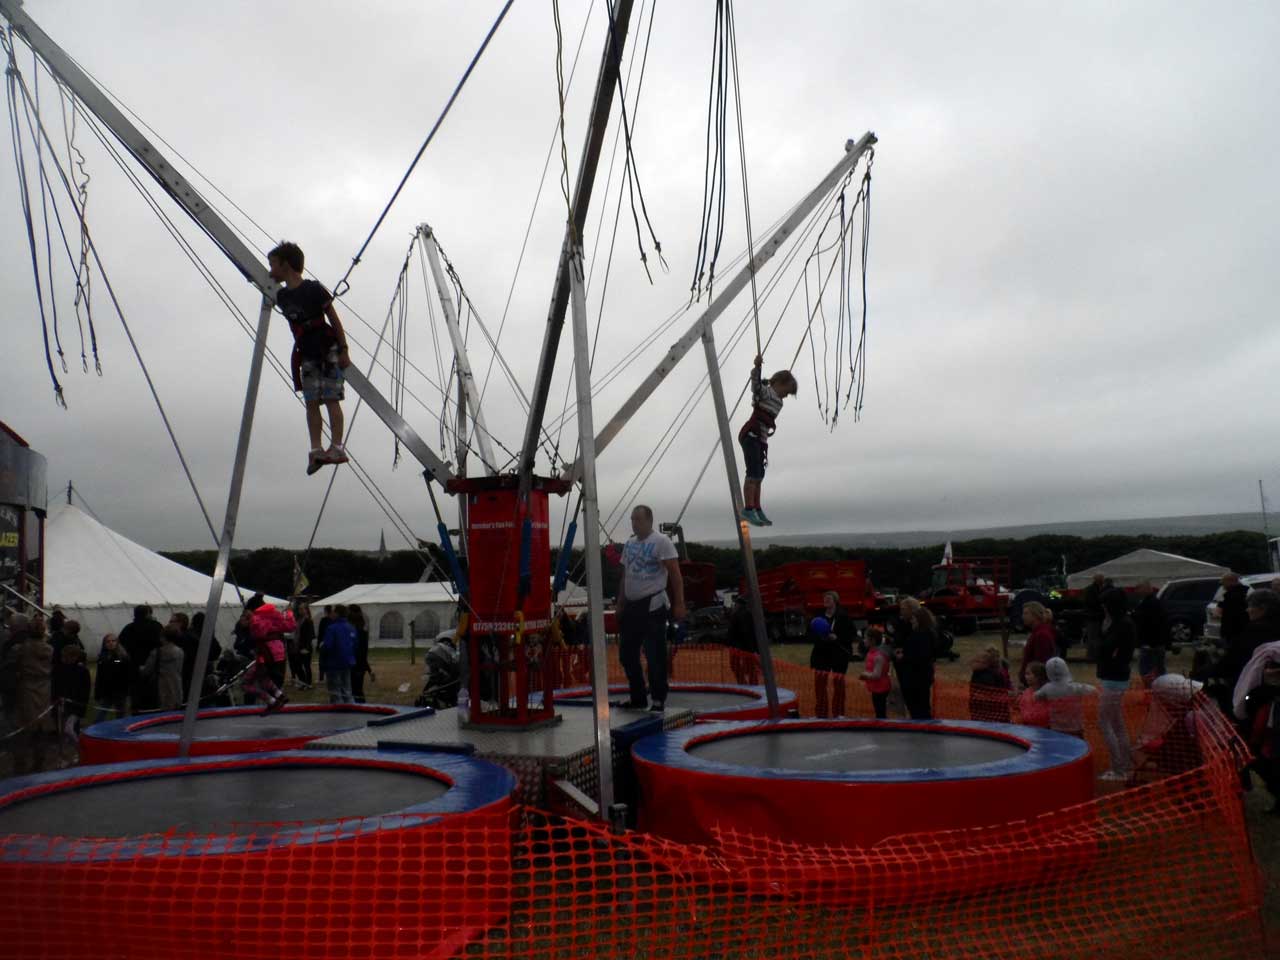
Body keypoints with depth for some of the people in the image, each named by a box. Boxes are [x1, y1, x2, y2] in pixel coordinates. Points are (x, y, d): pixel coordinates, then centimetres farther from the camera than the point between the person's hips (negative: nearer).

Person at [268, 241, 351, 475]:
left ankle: (337, 447, -11)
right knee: (312, 402, 0)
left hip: (328, 350, -6)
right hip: (307, 354, 6)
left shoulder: (314, 289, -11)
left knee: (331, 399, -10)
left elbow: (334, 319, -8)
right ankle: (316, 449, 0)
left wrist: (343, 351, -11)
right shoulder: (281, 296, 7)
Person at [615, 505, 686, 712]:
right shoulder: (630, 544, 14)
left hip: (652, 605, -7)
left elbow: (675, 575, -10)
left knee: (655, 656, -3)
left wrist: (679, 604, -15)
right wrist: (620, 604, 17)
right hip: (631, 606, 7)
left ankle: (659, 700, 8)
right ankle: (638, 698, 22)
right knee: (627, 654, 10)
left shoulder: (661, 541, -7)